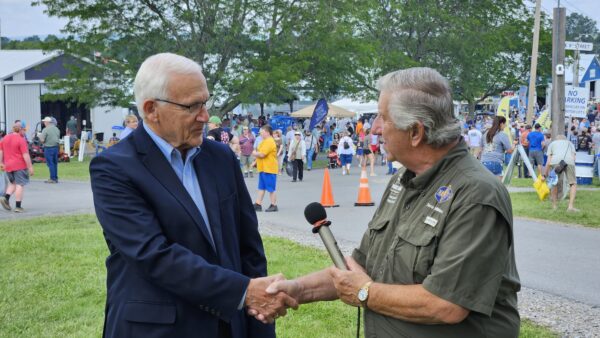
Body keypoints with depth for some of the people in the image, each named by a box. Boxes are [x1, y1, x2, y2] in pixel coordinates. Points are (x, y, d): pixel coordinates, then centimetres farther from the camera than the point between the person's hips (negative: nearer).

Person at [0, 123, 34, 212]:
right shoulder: (21, 140, -12)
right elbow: (25, 155, -16)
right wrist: (30, 167, -13)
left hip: (8, 166, 7)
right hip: (20, 166, -7)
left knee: (13, 183, 22)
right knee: (20, 185, -2)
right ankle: (18, 206, -3)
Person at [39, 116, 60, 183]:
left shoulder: (45, 130, -13)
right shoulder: (56, 129, 8)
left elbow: (42, 140, -14)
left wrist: (40, 136, 4)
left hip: (48, 148, -6)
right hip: (56, 147, 6)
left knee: (50, 163, -2)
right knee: (55, 163, 13)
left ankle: (53, 178, -2)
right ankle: (55, 178, 16)